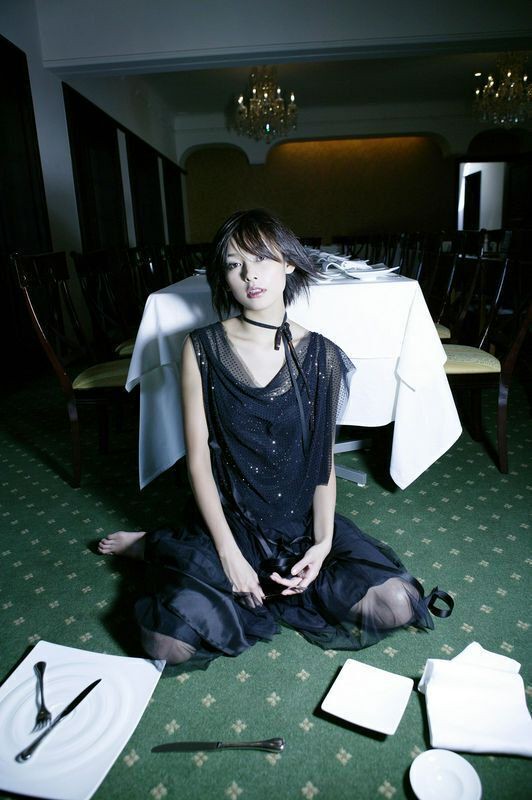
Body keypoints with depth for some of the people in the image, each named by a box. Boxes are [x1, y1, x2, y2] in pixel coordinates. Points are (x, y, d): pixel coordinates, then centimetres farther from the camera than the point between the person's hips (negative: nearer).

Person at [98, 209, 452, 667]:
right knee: (169, 642, -22)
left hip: (301, 522, 3)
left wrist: (322, 542, -13)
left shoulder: (321, 356, -4)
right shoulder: (203, 349, -8)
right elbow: (198, 457, -7)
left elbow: (324, 460, -1)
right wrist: (228, 552, -12)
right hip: (226, 520, -2)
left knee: (395, 603, -16)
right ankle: (156, 547, 11)